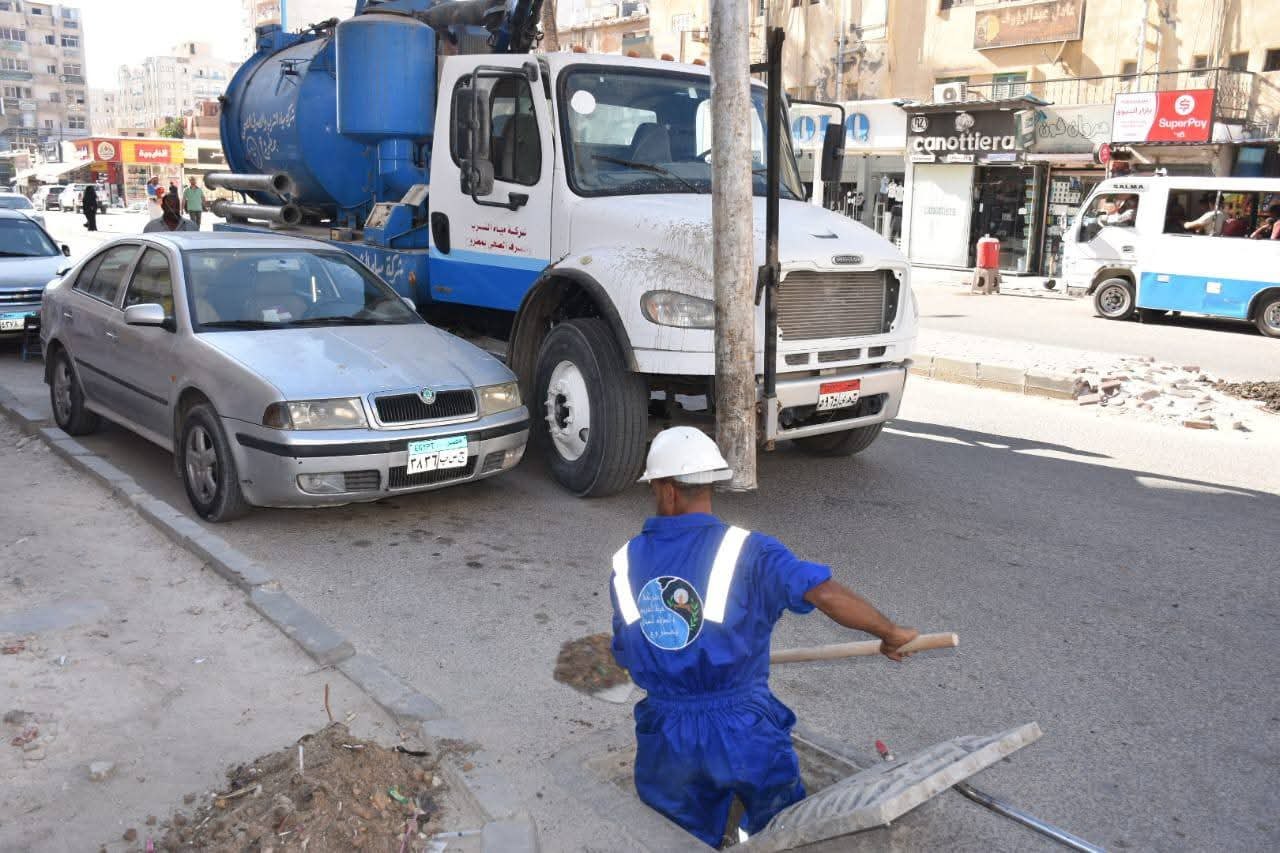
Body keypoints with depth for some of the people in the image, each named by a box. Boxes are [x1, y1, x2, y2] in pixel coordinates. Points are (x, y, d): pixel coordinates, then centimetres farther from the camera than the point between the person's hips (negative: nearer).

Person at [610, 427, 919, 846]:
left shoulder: (625, 563, -1)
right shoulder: (745, 552, -14)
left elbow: (625, 655, 9)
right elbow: (826, 594, -24)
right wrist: (890, 633, -9)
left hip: (665, 738, 3)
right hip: (744, 733, -2)